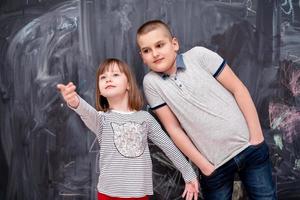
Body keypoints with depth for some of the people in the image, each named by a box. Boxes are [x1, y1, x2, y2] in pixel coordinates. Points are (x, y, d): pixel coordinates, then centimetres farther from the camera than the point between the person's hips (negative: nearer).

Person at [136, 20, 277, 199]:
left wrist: (257, 136, -7)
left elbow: (238, 88, -4)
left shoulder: (199, 55, -7)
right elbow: (173, 127, -3)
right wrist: (204, 166, -4)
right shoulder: (151, 82, -5)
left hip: (249, 146, 0)